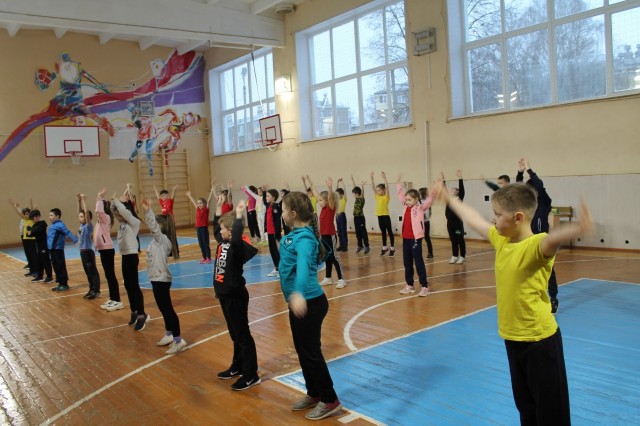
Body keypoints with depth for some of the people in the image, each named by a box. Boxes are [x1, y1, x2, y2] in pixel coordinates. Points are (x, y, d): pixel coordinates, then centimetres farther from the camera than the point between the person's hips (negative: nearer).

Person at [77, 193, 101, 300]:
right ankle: (91, 290, 21)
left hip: (88, 251, -8)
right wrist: (79, 200, 5)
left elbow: (87, 212, -24)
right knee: (88, 272, 14)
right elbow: (80, 211, 12)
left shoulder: (88, 226, -13)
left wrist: (84, 200, -21)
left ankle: (96, 291, 1)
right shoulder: (82, 225, 7)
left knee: (93, 272, -2)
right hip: (82, 251, 8)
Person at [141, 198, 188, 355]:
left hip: (162, 279, -9)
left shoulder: (163, 240, -17)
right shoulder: (155, 241, 11)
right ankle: (169, 335, 30)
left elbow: (153, 226, -30)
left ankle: (178, 340, -3)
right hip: (156, 278, 9)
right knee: (163, 309, 18)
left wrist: (148, 211, -39)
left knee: (168, 309, -7)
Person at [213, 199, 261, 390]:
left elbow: (237, 239, -47)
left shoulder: (237, 245, -24)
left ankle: (251, 375, 11)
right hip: (225, 295, 9)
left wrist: (238, 216, -44)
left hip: (236, 297, -9)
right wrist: (222, 214, 24)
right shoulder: (222, 244, 4)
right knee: (234, 335, 22)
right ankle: (238, 367, 37)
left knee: (243, 336, 1)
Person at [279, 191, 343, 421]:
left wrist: (298, 292, -58)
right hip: (299, 301, 10)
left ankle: (330, 400, 18)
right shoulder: (295, 233, 5)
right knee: (302, 351, 19)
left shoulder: (304, 238, -23)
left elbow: (304, 265, -43)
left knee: (311, 352, 2)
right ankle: (314, 394, 35)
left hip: (309, 303, -10)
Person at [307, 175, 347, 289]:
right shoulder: (323, 208, 8)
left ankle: (341, 279, -2)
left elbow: (330, 197, -31)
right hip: (323, 236, 8)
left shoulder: (331, 208, -11)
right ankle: (328, 278, 24)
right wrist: (310, 183, 18)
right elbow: (316, 194, 15)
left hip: (330, 236, -8)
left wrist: (330, 187, -47)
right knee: (327, 258, 14)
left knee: (334, 257, -6)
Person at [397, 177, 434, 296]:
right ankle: (409, 285, 23)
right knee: (407, 263, 12)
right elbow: (400, 194, 19)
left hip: (416, 238, -6)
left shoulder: (421, 207, -6)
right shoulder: (406, 206, 10)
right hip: (406, 238, 6)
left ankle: (424, 287, 5)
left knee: (419, 263, -2)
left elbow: (429, 200, -20)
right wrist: (399, 184, 19)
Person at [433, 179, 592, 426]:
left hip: (539, 338, -8)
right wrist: (449, 199, 28)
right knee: (525, 404, 23)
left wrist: (578, 228, -67)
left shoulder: (536, 245, -22)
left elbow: (553, 238, -44)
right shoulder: (501, 240, 1)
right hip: (512, 336, 8)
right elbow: (474, 220, 15)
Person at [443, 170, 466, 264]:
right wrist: (443, 180, 6)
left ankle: (462, 257, 9)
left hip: (458, 222, -6)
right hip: (450, 222, 6)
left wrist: (460, 178, -22)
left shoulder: (459, 198, -3)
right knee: (453, 240, 12)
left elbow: (461, 189, -14)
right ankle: (454, 256, 20)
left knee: (460, 240, 3)